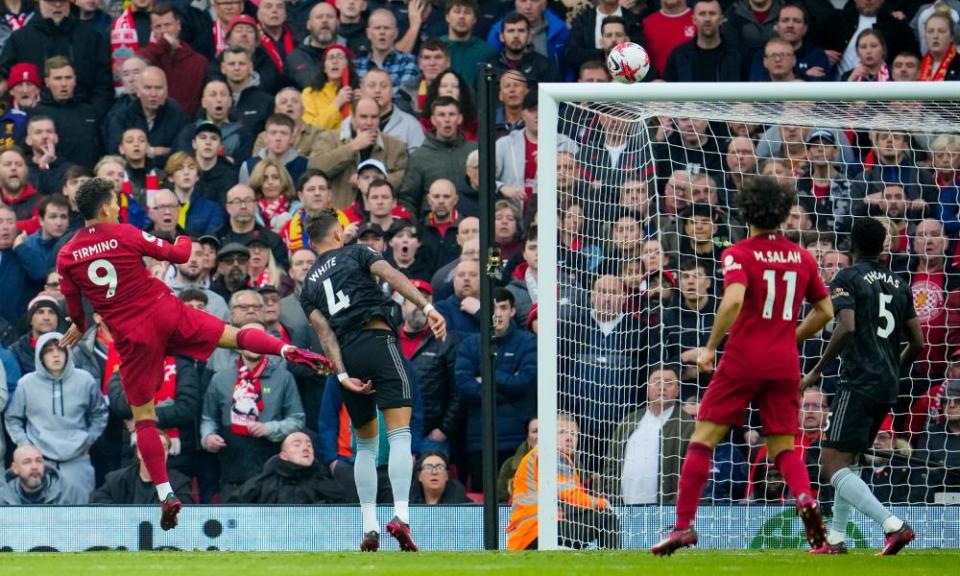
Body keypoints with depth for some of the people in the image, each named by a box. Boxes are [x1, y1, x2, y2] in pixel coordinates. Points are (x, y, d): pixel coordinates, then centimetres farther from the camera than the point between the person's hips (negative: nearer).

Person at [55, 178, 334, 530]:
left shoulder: (66, 257, 0)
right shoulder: (125, 235, -4)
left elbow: (74, 307, 9)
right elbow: (177, 255, 5)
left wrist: (80, 328, 31)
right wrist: (185, 243, 29)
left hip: (131, 336, 1)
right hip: (166, 313, -1)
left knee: (143, 416, 9)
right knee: (236, 336, 8)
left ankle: (165, 494, 1)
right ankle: (289, 351, -21)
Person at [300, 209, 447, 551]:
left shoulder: (309, 286, 22)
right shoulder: (356, 253, 15)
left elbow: (324, 330, 7)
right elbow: (392, 277, -5)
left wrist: (343, 375, -2)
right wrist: (427, 308, -14)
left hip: (346, 357, 4)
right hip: (378, 340, -4)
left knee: (366, 443, 17)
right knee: (400, 434, -10)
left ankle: (369, 526, 6)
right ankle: (400, 516, -29)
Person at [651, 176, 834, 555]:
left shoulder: (739, 254, -5)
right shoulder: (802, 258, 10)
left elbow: (733, 300, -22)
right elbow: (825, 311, 15)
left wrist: (711, 347, -14)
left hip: (743, 361, -4)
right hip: (785, 364, 4)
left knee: (703, 439, 3)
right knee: (783, 449, 11)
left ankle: (683, 525, -3)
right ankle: (805, 500, -20)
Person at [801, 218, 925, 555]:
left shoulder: (846, 280, -4)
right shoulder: (899, 284, 15)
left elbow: (847, 328, -19)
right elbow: (917, 343, 13)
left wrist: (817, 371, -11)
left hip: (859, 383, -8)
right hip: (888, 388, 8)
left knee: (832, 464, -12)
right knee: (847, 461, 21)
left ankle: (893, 525, -27)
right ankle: (836, 540, 18)